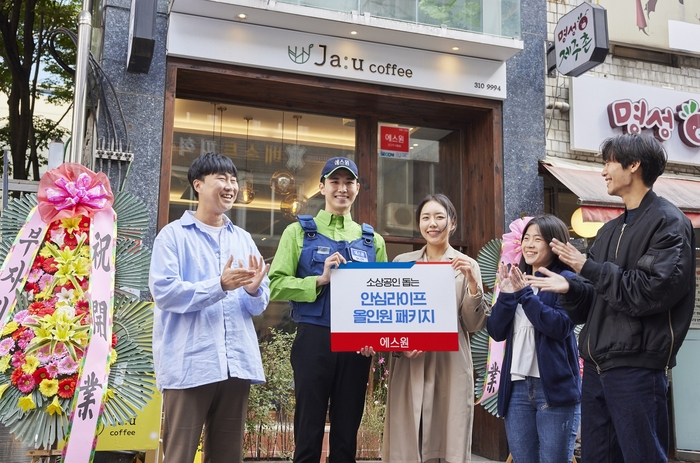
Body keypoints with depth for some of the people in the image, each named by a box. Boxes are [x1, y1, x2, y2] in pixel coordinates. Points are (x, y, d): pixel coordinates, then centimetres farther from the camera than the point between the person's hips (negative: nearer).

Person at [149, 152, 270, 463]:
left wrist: (254, 289, -11)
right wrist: (220, 286, -21)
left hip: (237, 364, 5)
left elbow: (259, 305, 13)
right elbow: (163, 292, -12)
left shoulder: (243, 239, 16)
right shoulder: (173, 234, 2)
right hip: (188, 365, -5)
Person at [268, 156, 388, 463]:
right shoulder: (299, 232, 5)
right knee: (309, 431, 4)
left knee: (347, 432, 11)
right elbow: (276, 285, -4)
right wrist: (320, 280, -17)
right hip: (314, 340, -3)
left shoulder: (372, 240, 13)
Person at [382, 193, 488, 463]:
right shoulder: (402, 263, 9)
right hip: (408, 367, 1)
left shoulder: (467, 266, 5)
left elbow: (475, 325, 0)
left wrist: (472, 282, -12)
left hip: (451, 368, -1)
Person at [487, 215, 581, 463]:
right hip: (517, 387, 6)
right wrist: (507, 295, -6)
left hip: (555, 387, -6)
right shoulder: (516, 279, 14)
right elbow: (496, 331, 7)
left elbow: (561, 327, -17)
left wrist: (525, 293, -15)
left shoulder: (566, 280, -3)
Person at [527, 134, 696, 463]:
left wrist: (588, 267, -13)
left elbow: (650, 291, -18)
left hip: (637, 367, -8)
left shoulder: (668, 222, -5)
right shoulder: (610, 231, 18)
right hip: (597, 365, 8)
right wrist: (569, 288, -5)